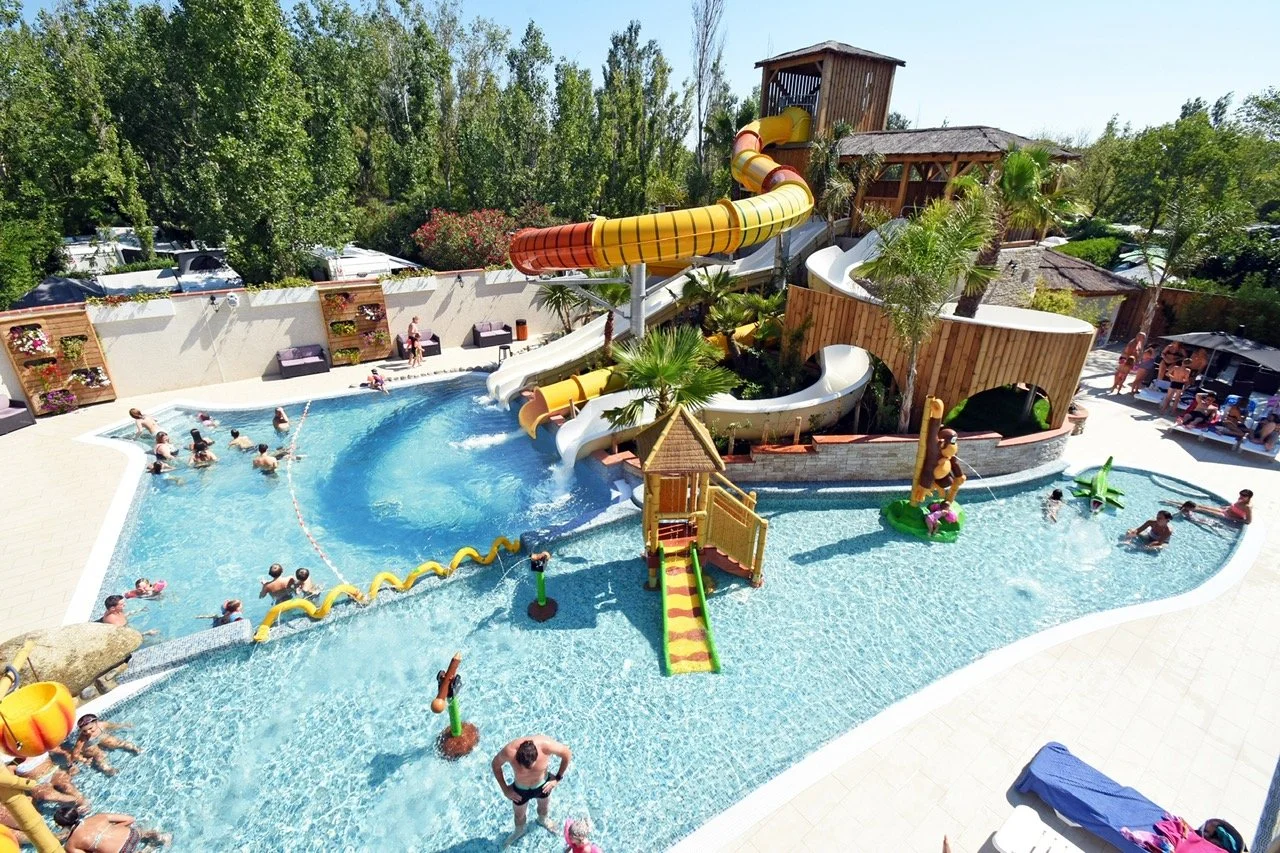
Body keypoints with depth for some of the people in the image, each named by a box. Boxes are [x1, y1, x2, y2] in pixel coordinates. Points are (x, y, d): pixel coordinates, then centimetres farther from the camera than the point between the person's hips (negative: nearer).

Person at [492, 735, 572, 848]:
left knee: (544, 808, 30)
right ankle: (519, 831, 60)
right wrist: (505, 789, -10)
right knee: (519, 815, 26)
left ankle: (542, 820, 65)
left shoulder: (546, 745, -40)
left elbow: (567, 754, -20)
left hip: (543, 785, 1)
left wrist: (558, 778, -11)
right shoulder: (509, 752, -40)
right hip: (520, 789, 0)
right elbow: (496, 764, -16)